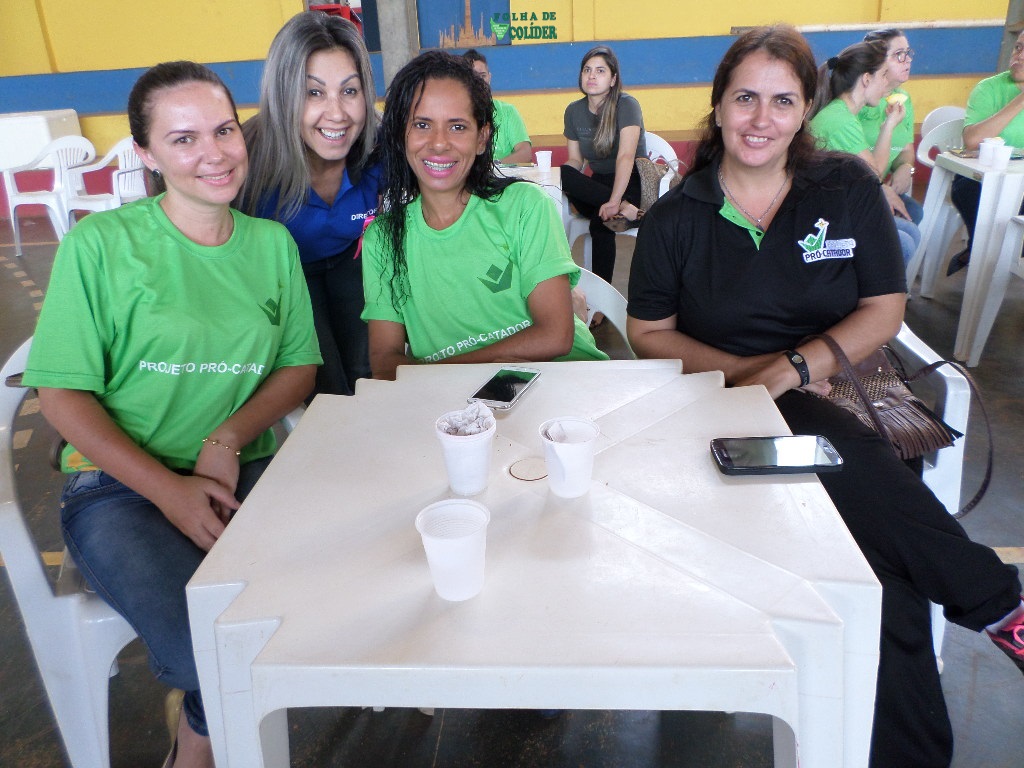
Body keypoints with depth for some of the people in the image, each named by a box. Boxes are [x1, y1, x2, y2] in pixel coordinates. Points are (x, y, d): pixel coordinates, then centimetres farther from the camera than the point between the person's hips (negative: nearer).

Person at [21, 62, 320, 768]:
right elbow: (62, 393, -4)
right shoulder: (101, 245, -4)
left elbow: (299, 366, 10)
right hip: (121, 484, -4)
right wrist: (169, 490, -15)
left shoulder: (272, 244, 9)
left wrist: (229, 439, -8)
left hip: (246, 471, 4)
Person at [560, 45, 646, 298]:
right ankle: (625, 210, -32)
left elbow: (626, 156, -25)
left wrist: (613, 201, -39)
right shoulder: (574, 111, 7)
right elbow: (575, 159, 7)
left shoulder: (627, 105, -12)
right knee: (564, 173, -27)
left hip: (631, 183, -5)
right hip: (598, 184, 6)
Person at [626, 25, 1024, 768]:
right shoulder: (675, 219, 2)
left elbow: (884, 311, 4)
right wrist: (747, 371, -12)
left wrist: (794, 366, -15)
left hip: (834, 394, 2)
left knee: (888, 563, -28)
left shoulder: (850, 190, 5)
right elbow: (650, 333, 4)